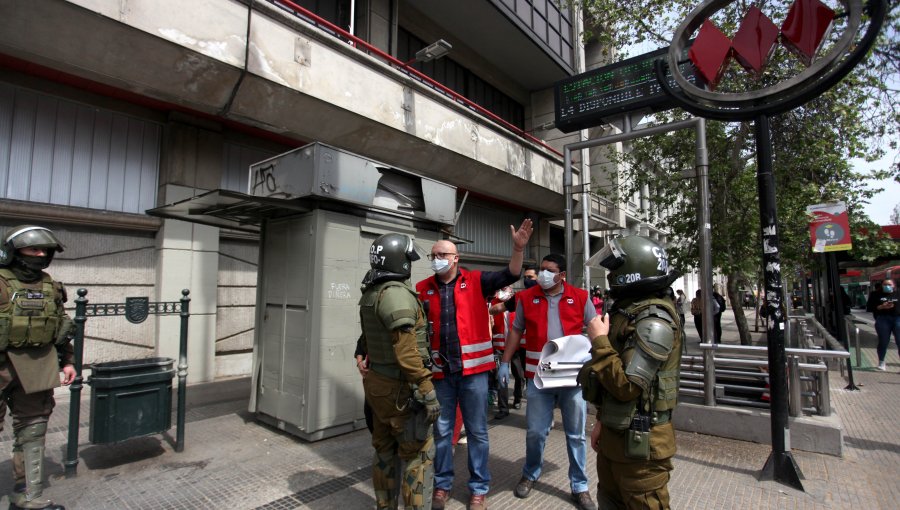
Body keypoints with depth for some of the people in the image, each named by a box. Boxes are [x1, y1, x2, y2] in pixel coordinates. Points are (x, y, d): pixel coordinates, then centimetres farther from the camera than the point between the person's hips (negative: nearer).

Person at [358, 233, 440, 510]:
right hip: (398, 386, -9)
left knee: (385, 450, 19)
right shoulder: (395, 293, -21)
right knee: (419, 454, 3)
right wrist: (427, 392, -23)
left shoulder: (370, 293, 9)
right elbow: (406, 351, -26)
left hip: (377, 381, 9)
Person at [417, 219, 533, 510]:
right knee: (441, 431, 16)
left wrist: (518, 248, -26)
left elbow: (510, 275, -10)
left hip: (473, 369, -1)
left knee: (477, 431, 13)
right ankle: (442, 485, 36)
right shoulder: (423, 289, 2)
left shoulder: (476, 281, -2)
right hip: (440, 371, 2)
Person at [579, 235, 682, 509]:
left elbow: (627, 385, -27)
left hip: (639, 442, -9)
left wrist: (599, 342, -18)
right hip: (614, 435, 9)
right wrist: (602, 420, 16)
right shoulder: (628, 310, 8)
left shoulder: (653, 321, -22)